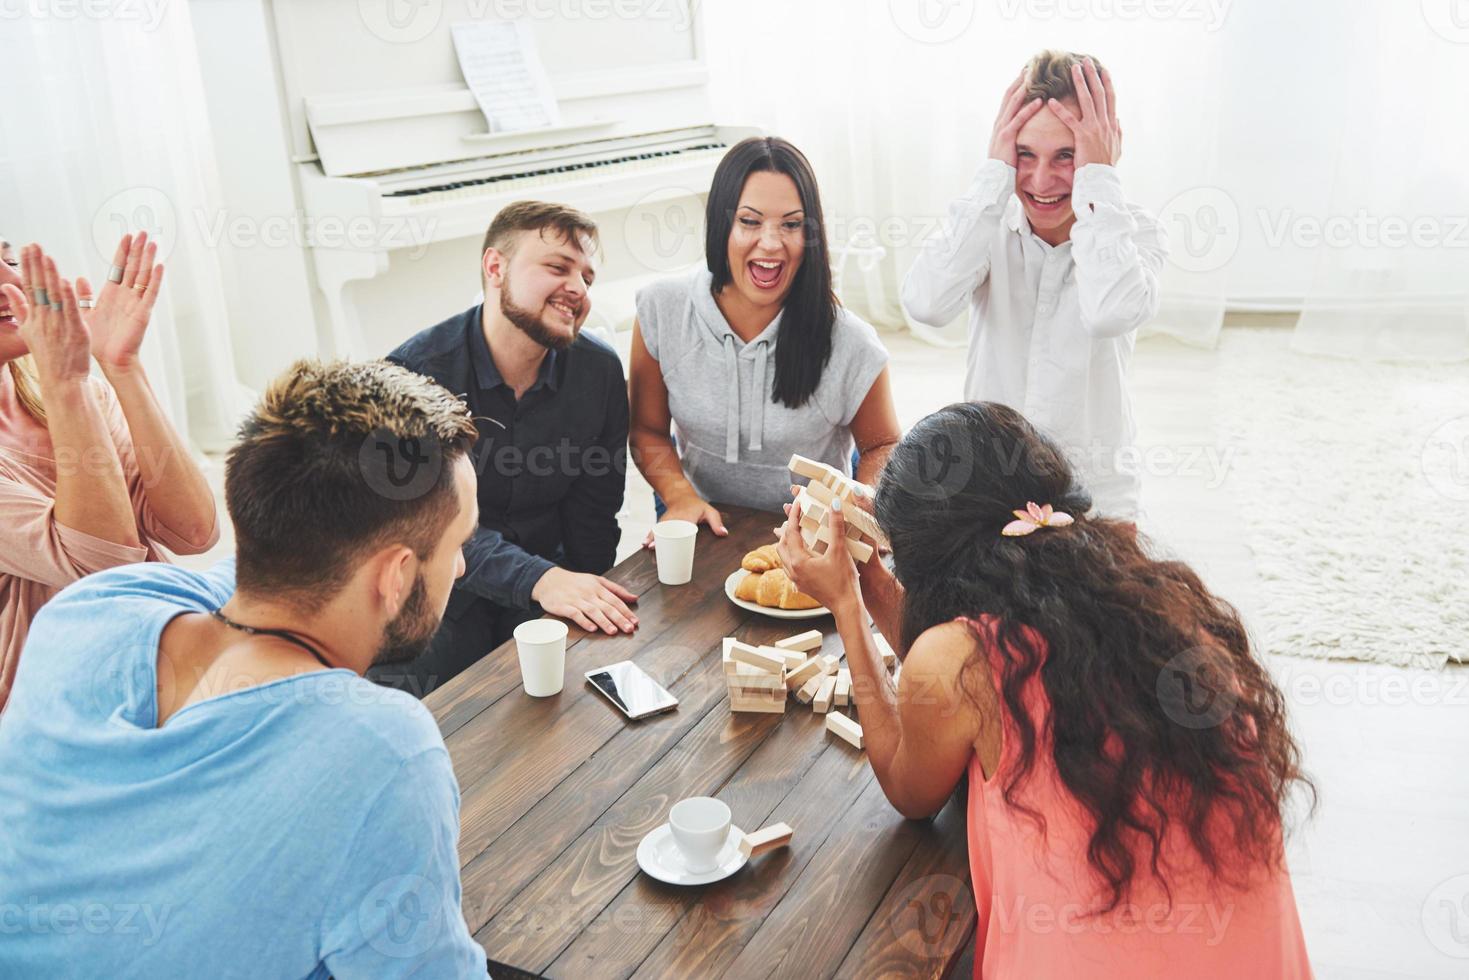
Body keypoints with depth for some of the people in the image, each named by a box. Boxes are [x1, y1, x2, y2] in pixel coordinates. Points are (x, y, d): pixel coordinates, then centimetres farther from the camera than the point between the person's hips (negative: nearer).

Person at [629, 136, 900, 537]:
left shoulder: (850, 346, -13)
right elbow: (648, 431, 4)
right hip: (704, 530, 1)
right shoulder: (661, 312, -8)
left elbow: (883, 446, 5)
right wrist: (679, 496, -14)